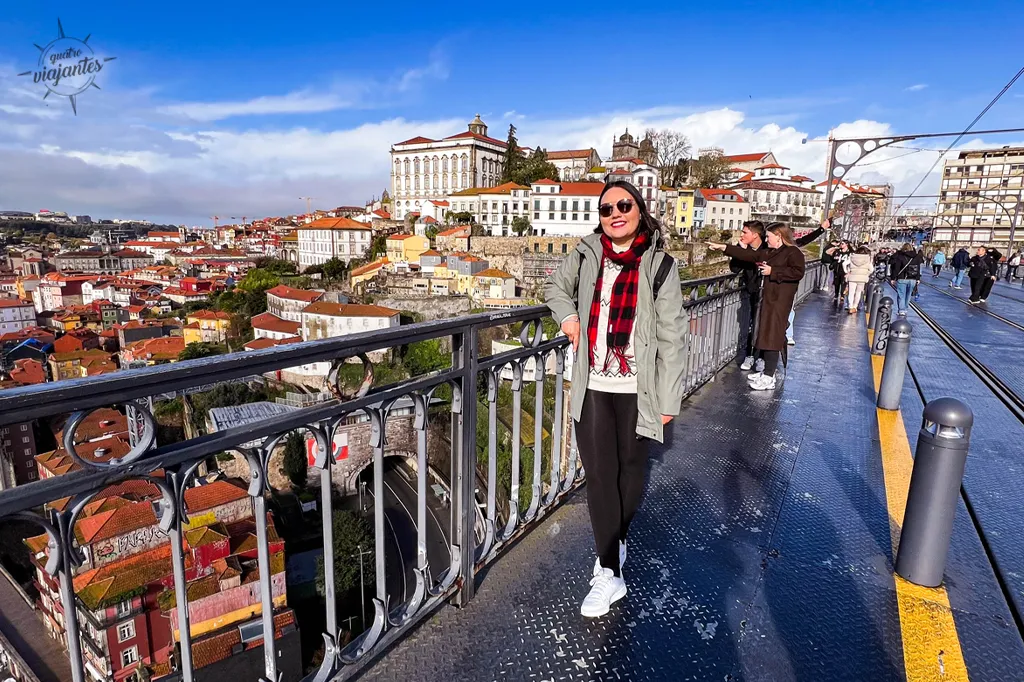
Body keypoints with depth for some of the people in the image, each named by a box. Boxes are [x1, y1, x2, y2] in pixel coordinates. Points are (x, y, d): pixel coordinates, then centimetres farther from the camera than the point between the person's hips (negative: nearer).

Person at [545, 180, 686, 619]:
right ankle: (610, 574, 16)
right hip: (593, 389, 2)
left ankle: (617, 539, 41)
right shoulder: (586, 255, 2)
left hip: (637, 390, -1)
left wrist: (668, 399, -5)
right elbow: (557, 286, 23)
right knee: (599, 476, 3)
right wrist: (567, 316, 3)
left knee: (631, 470, 14)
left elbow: (671, 336, -5)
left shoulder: (659, 266, -5)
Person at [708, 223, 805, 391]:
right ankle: (767, 372, 20)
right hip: (768, 298, 9)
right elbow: (748, 255, 18)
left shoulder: (793, 252, -7)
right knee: (766, 335, 11)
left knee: (772, 336, -9)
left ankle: (769, 378, -7)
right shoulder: (770, 253, 17)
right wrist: (723, 248, 15)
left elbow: (798, 272, -20)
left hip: (780, 301, -9)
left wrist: (772, 271, -15)